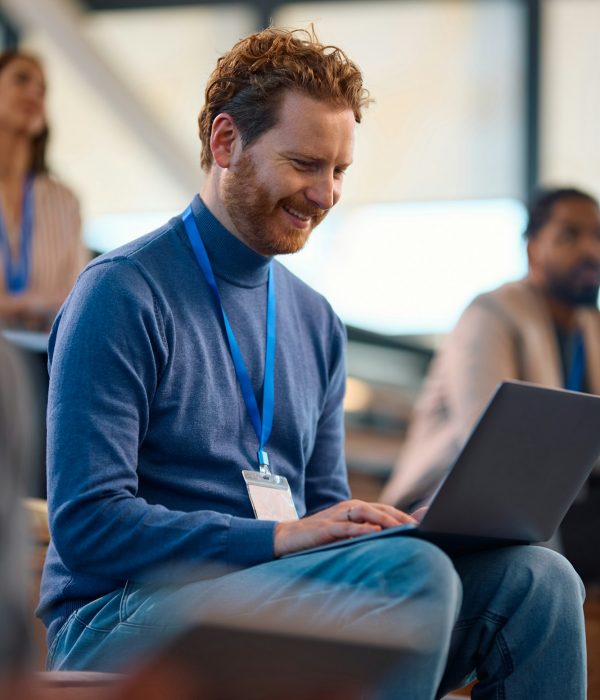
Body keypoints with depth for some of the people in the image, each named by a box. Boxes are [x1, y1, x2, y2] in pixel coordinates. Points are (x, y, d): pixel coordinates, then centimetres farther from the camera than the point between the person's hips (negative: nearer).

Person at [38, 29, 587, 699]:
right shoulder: (122, 294, -6)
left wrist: (405, 525, -3)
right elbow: (88, 524, -14)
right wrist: (281, 537, -22)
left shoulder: (315, 321, 18)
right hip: (123, 615, -7)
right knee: (410, 573, -31)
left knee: (534, 578, -16)